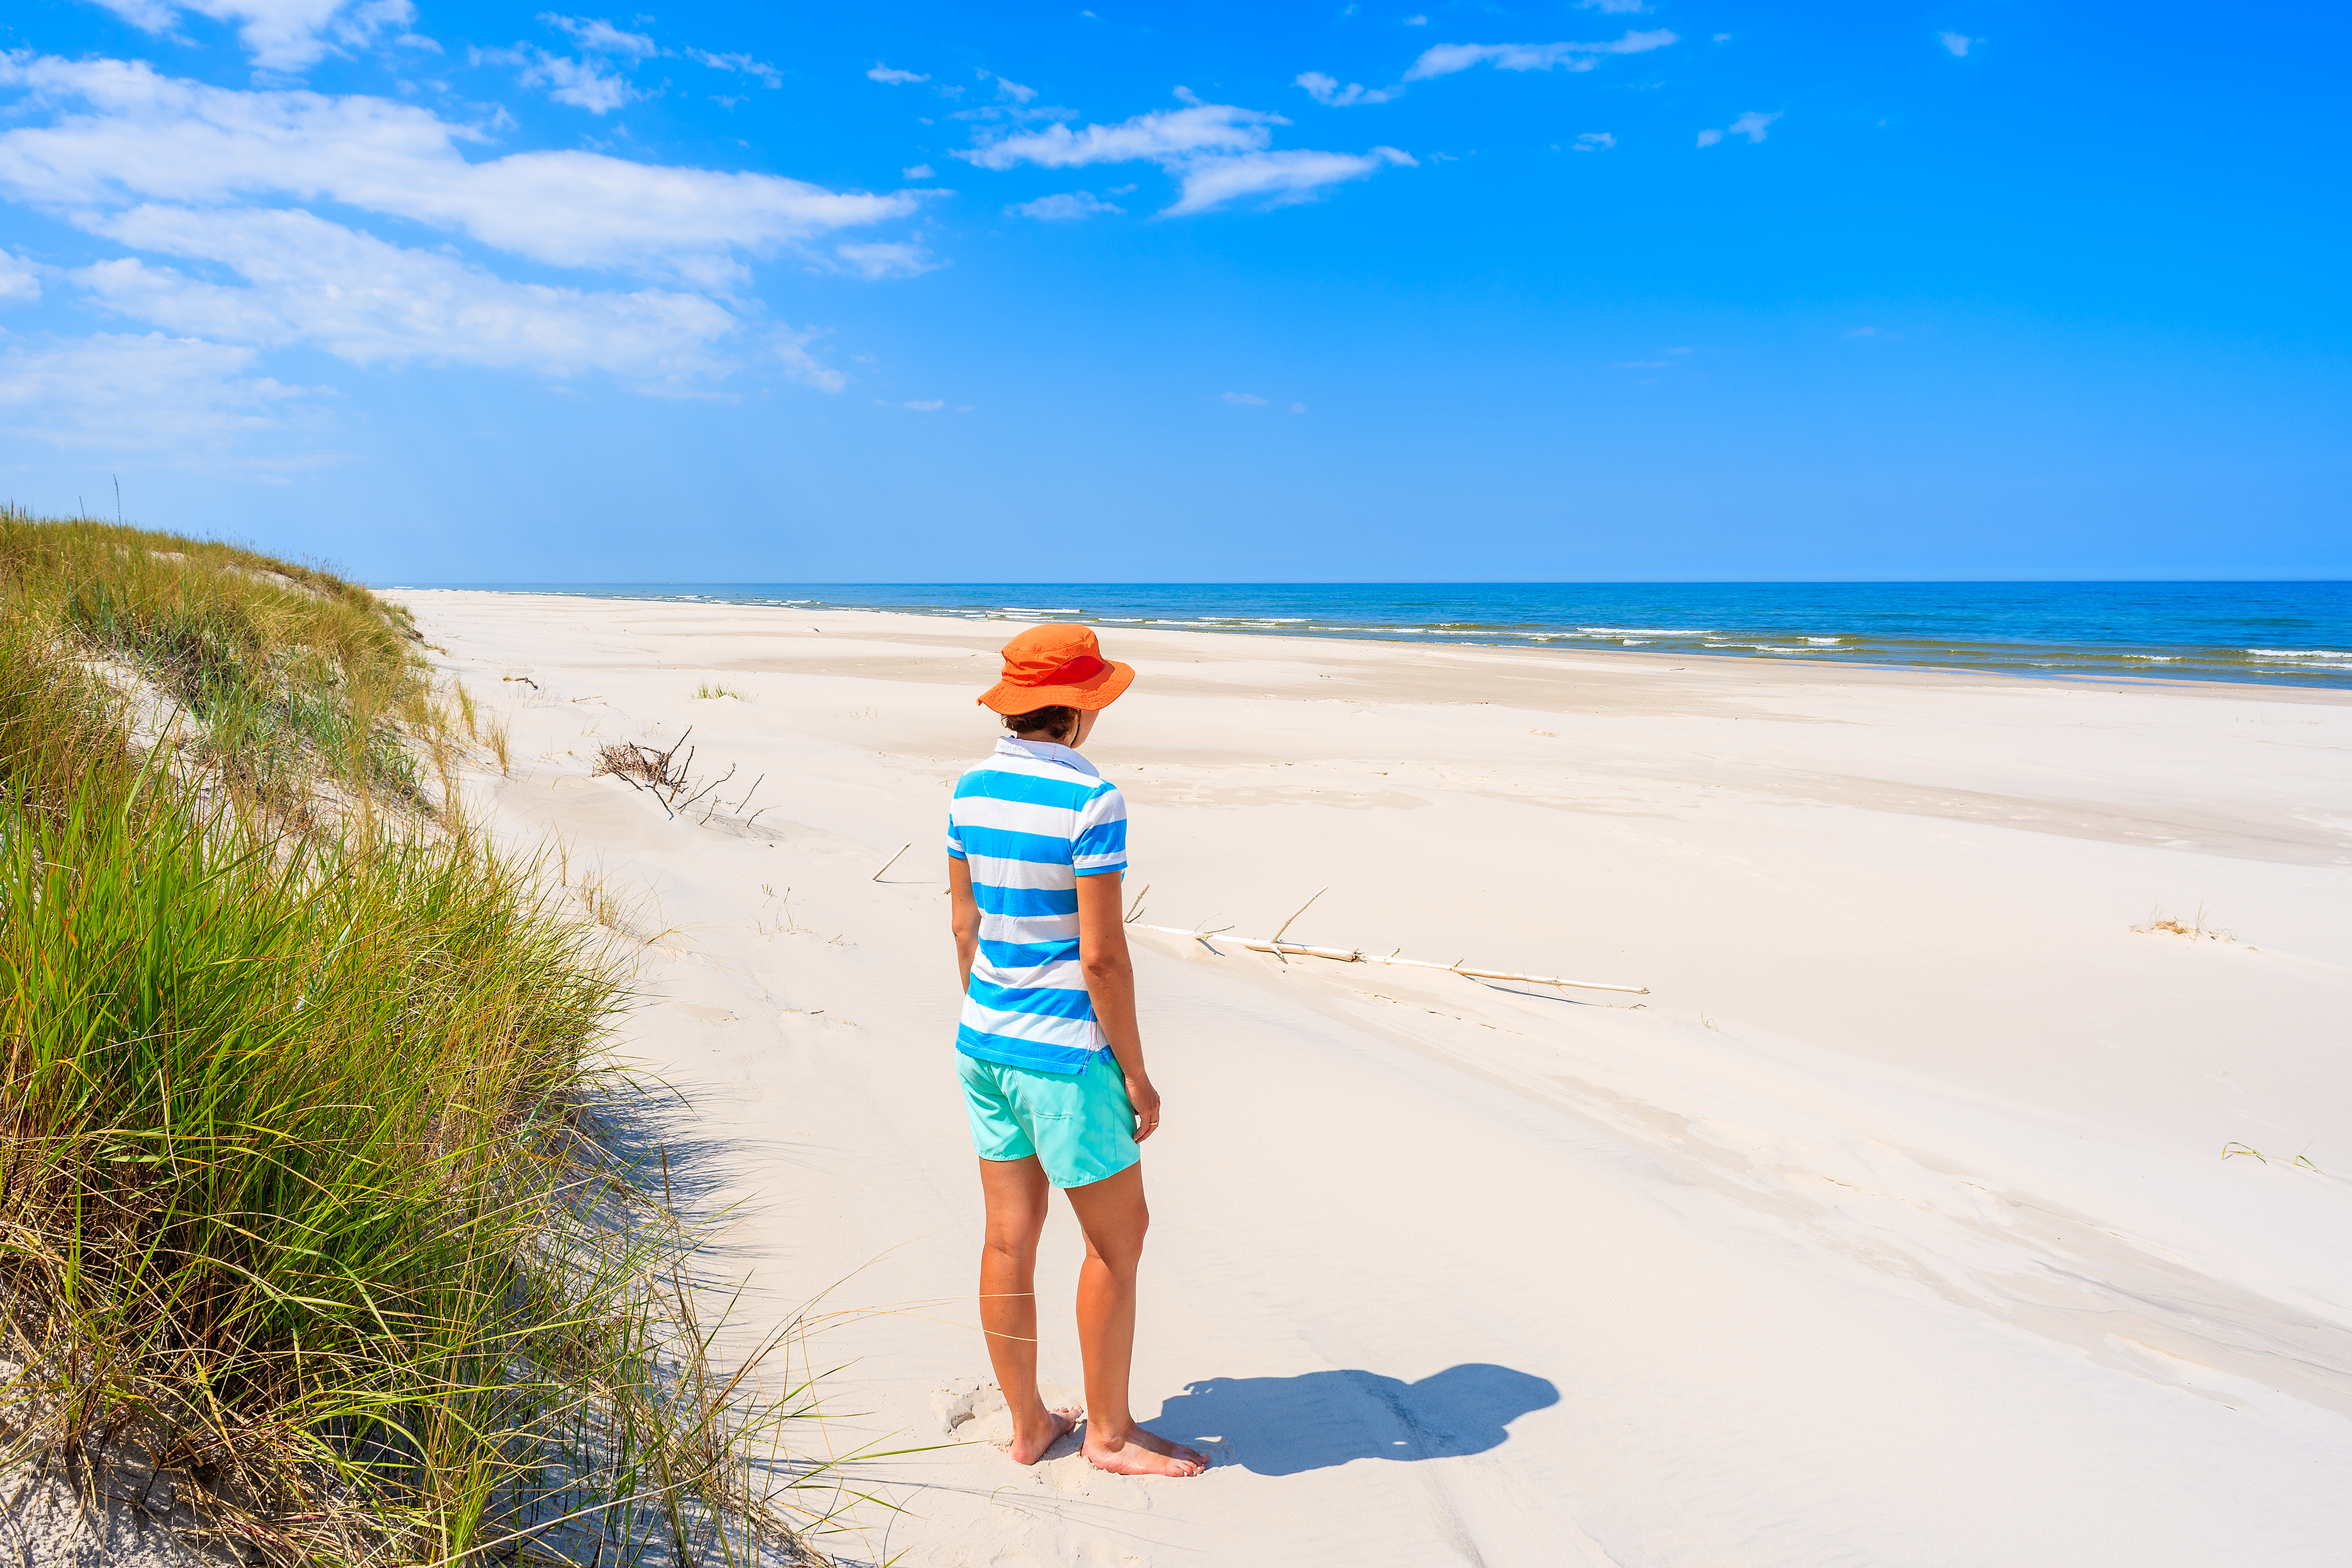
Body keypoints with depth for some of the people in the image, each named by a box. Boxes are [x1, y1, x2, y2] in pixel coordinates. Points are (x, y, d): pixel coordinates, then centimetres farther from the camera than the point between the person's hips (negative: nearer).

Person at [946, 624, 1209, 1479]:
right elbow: (1100, 957, -19)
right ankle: (1109, 1432, 23)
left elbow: (965, 927, 10)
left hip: (986, 1040, 7)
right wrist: (1137, 1075, -10)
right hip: (1065, 1053, -7)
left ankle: (1027, 1425, 28)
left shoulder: (971, 791, 2)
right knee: (1117, 1237, 10)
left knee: (1010, 1235, 15)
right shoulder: (1090, 800, -19)